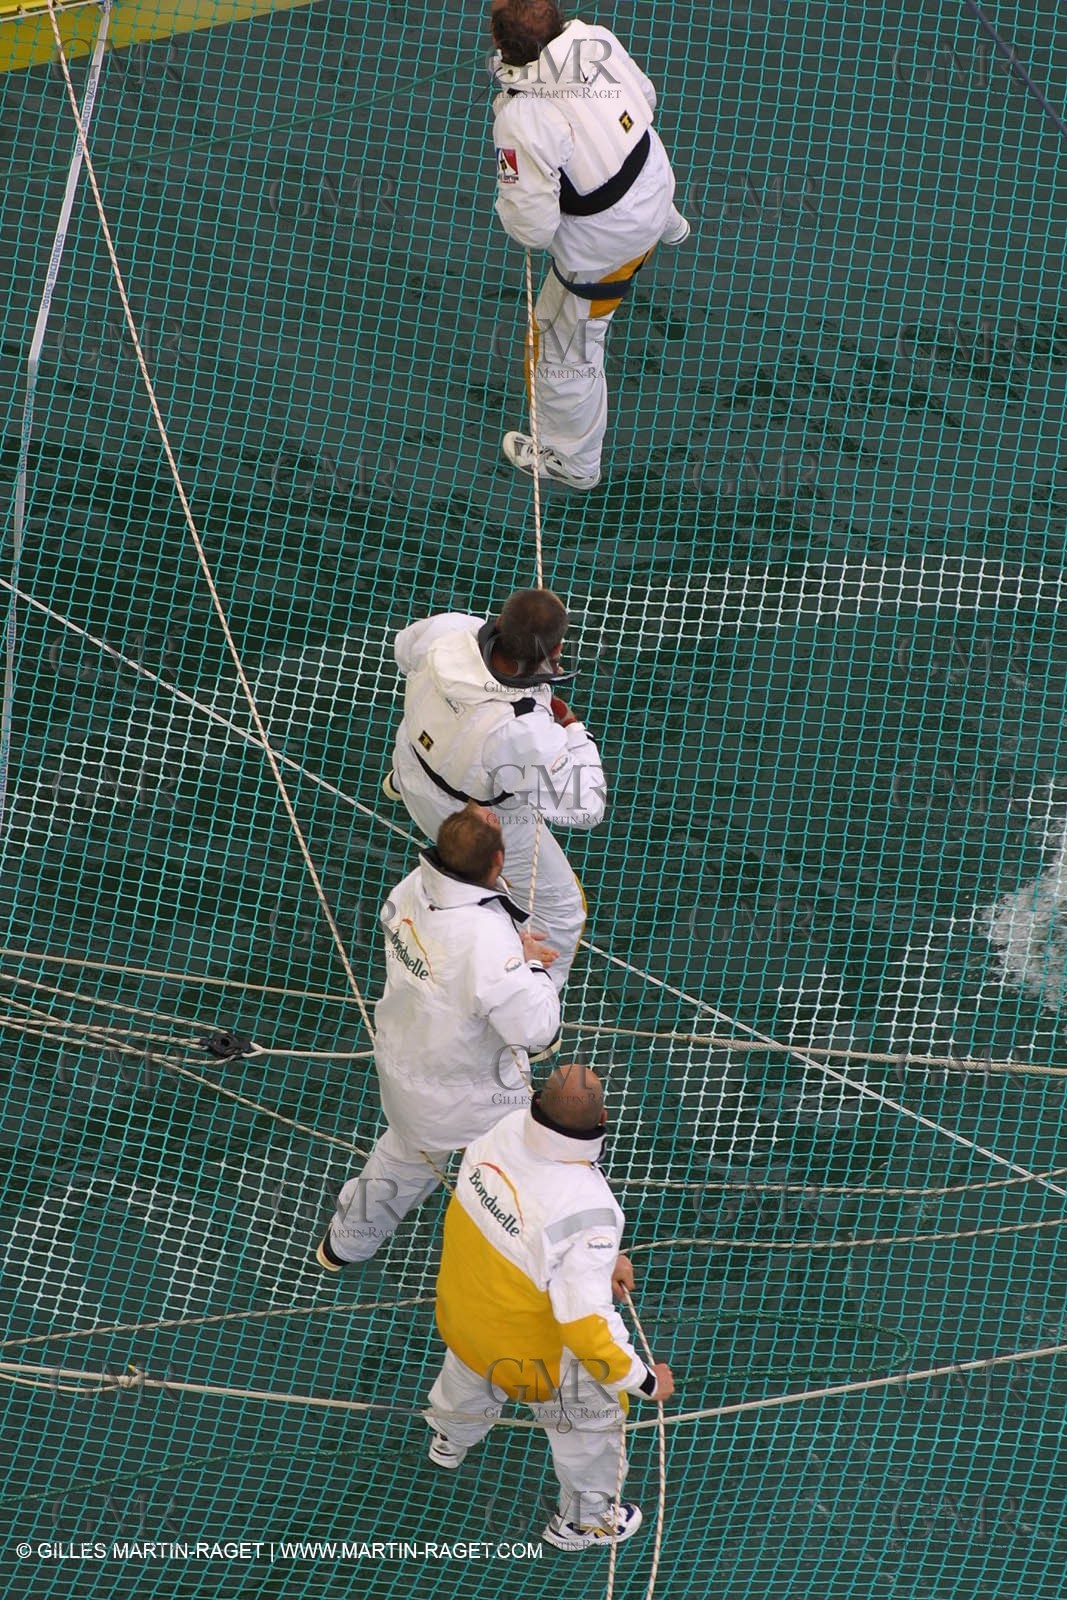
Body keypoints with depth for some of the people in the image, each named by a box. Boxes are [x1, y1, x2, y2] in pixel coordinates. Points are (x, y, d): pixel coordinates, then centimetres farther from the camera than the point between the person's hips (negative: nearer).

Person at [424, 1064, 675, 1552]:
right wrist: (645, 1380, -20)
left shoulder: (505, 1131, -26)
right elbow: (584, 1323, -36)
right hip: (531, 1336, -5)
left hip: (464, 1295, 5)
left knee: (472, 1362, 40)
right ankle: (583, 1519, 52)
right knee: (590, 1416, 26)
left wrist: (602, 1257, 5)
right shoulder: (587, 1212, -43)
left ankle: (451, 1437, 72)